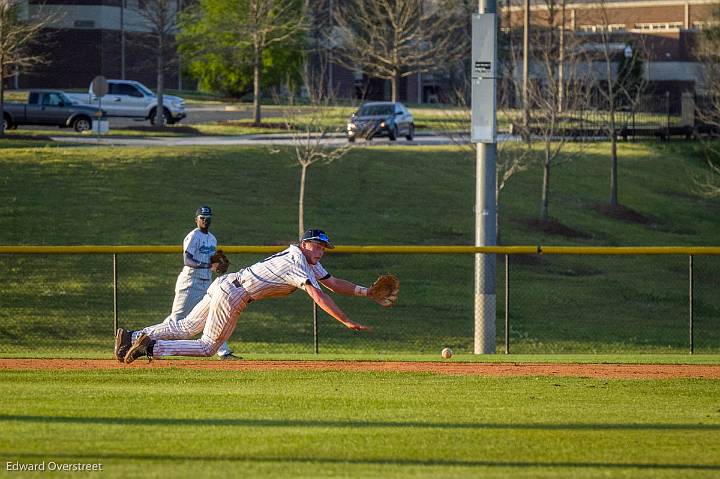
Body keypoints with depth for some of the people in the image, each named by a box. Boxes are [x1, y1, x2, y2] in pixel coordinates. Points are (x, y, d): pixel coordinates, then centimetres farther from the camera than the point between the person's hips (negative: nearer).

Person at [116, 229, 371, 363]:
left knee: (187, 327, 15)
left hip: (224, 283, 9)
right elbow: (319, 296, -29)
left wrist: (366, 291, 6)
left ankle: (132, 338, 11)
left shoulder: (310, 263, 13)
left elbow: (333, 283, 16)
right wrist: (346, 321, -33)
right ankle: (152, 347, -8)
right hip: (234, 295, -9)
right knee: (207, 347, -1)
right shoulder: (299, 266, -17)